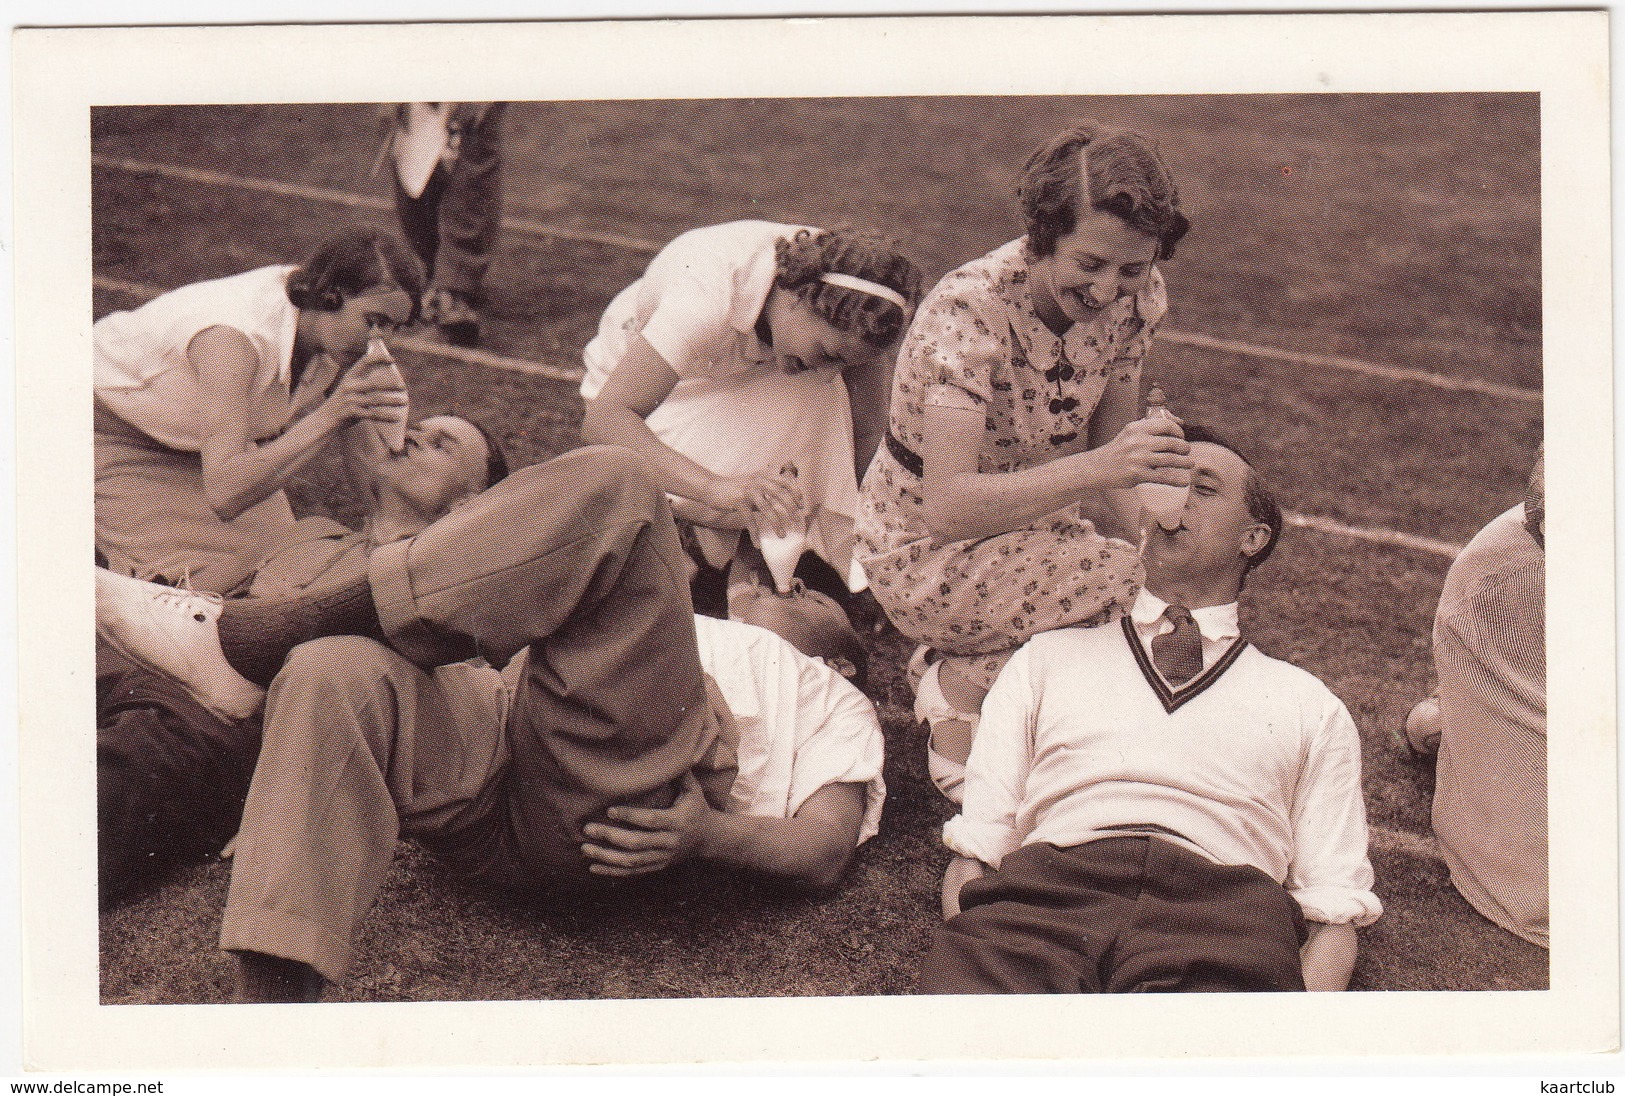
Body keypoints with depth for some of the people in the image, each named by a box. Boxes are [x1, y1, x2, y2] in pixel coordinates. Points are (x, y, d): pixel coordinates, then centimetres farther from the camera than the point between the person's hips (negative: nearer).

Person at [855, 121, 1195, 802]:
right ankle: (960, 685, -7)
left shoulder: (1132, 295, -10)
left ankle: (990, 657, 6)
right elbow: (947, 507, -37)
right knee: (1126, 582, -29)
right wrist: (1098, 467, -46)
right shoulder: (970, 313, -29)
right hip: (924, 552, -7)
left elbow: (1108, 445, 1)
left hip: (1038, 522, 7)